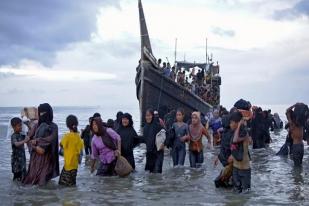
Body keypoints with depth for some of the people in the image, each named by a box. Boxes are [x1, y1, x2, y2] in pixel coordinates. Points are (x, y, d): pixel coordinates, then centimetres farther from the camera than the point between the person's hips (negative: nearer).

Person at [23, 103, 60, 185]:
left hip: (47, 156, -3)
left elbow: (51, 139, -14)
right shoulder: (37, 125, 11)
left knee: (43, 176, -8)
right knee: (34, 174, -3)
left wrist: (37, 140, -15)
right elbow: (29, 137, 2)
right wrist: (36, 147, -14)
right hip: (36, 154, 3)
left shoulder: (53, 126, 1)